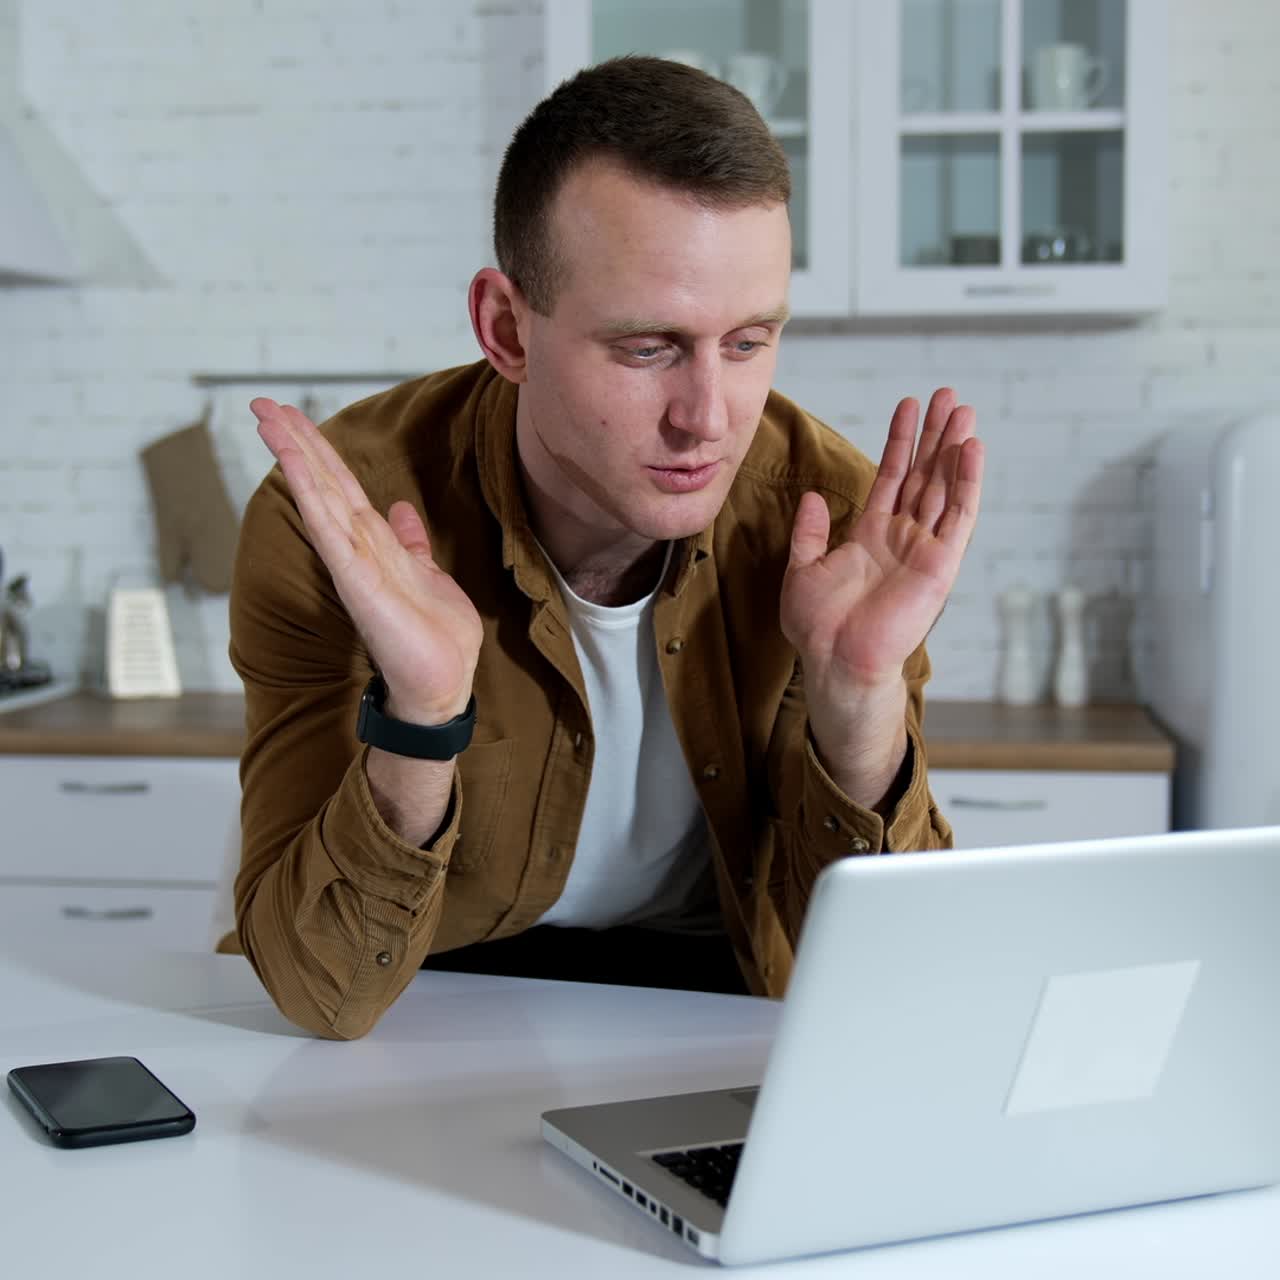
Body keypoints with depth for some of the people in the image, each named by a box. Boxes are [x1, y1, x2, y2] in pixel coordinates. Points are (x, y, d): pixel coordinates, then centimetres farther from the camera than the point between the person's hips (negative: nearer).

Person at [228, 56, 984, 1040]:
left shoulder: (837, 515, -14)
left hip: (723, 995, 1)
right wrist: (422, 718, -36)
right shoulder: (334, 526, -19)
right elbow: (326, 995, -20)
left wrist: (860, 699, -28)